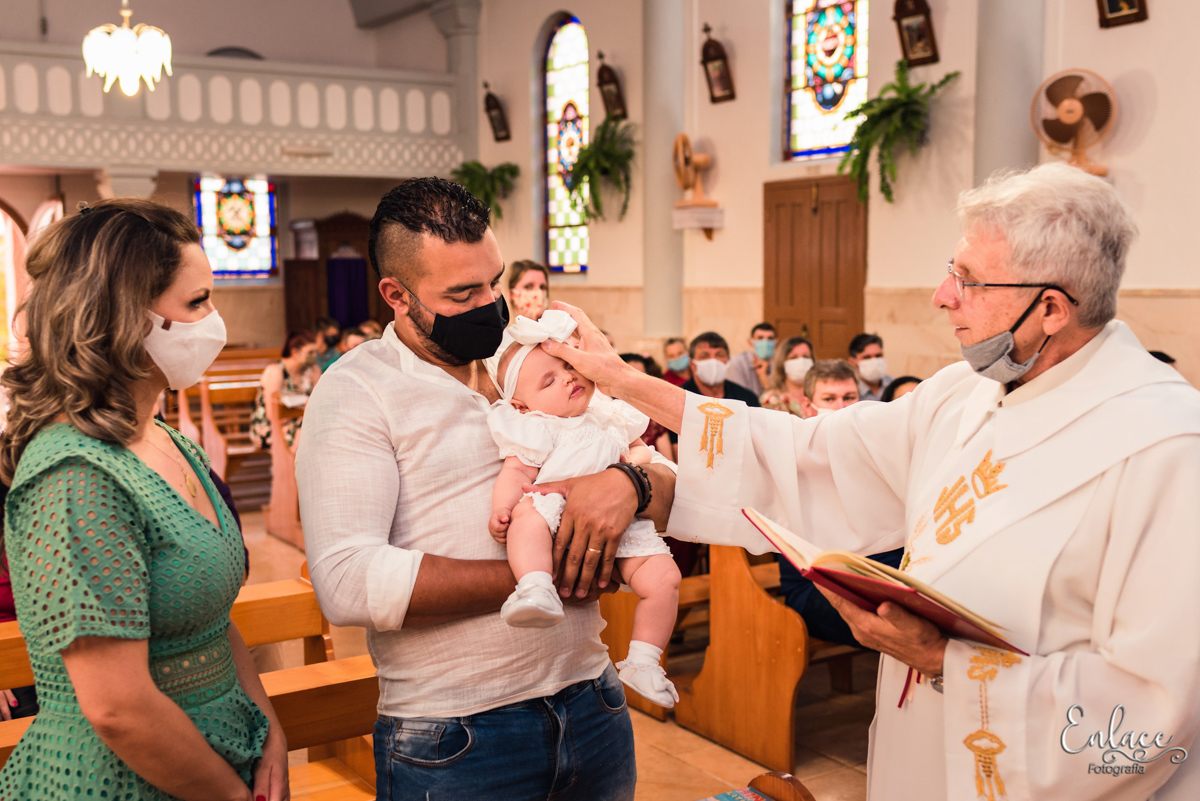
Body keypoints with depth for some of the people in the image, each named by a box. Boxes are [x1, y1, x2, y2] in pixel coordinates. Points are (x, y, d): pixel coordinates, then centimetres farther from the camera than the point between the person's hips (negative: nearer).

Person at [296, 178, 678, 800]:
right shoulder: (354, 393, -7)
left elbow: (670, 487, 9)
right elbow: (348, 584, -20)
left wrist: (629, 482, -15)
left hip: (592, 703, 5)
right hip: (453, 740, -4)